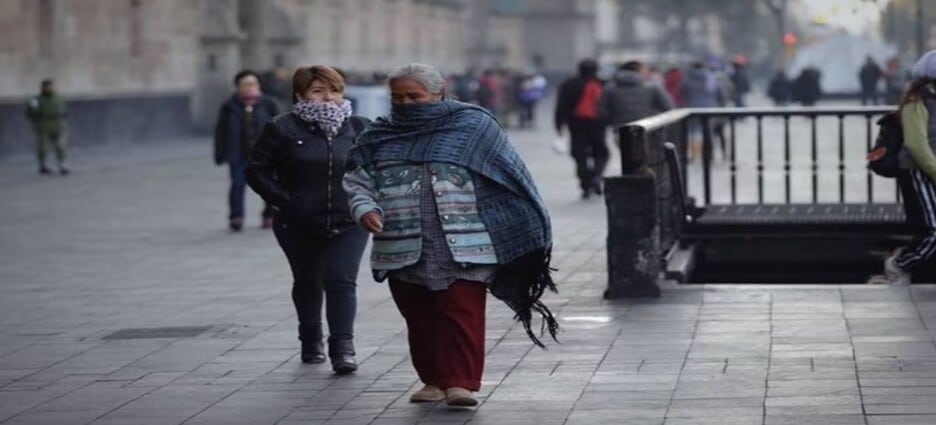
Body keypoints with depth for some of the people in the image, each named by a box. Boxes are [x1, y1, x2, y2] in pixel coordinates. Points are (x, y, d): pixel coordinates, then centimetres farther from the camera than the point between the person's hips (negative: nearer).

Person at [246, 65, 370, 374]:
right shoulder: (283, 129, -5)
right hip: (300, 227, 0)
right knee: (308, 284, 15)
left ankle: (343, 348, -14)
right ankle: (311, 342, 35)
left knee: (342, 281, -12)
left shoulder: (357, 128, 3)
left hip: (347, 224, 0)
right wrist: (284, 200, -11)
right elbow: (256, 171, -2)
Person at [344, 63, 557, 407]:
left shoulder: (473, 126, 2)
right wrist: (365, 209, -10)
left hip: (463, 246, -3)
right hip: (405, 247, 4)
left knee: (462, 314, -8)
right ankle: (434, 380, 19)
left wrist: (530, 232, -1)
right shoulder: (380, 136, 12)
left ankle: (461, 382, -8)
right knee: (420, 318, 8)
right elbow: (358, 181, 12)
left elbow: (511, 176, 2)